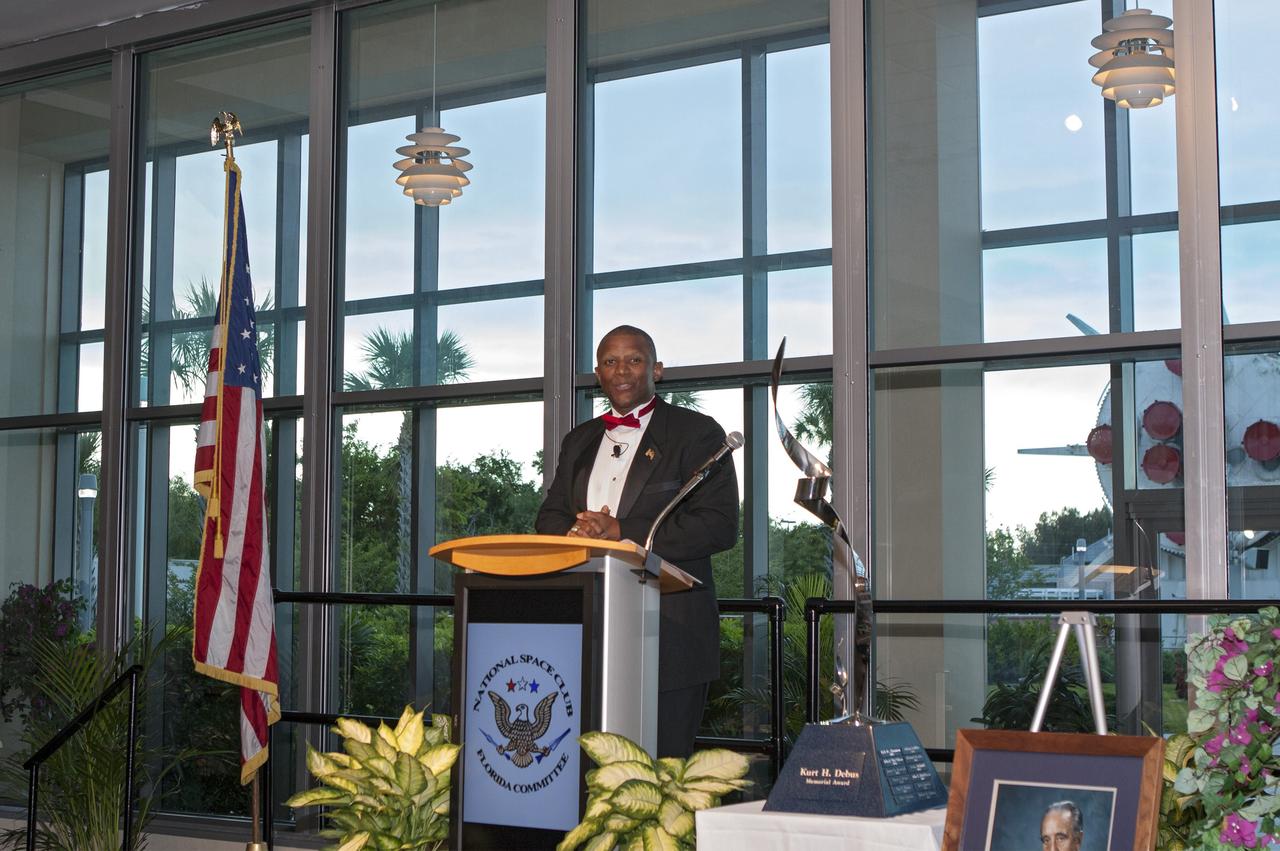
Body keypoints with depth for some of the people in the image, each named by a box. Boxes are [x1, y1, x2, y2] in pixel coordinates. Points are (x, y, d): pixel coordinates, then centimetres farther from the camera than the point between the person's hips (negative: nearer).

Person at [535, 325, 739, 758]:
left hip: (669, 634, -5)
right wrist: (576, 532, -7)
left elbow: (719, 525, -9)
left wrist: (621, 532, -15)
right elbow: (549, 516, 18)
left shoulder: (696, 433, 1)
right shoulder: (578, 441, 21)